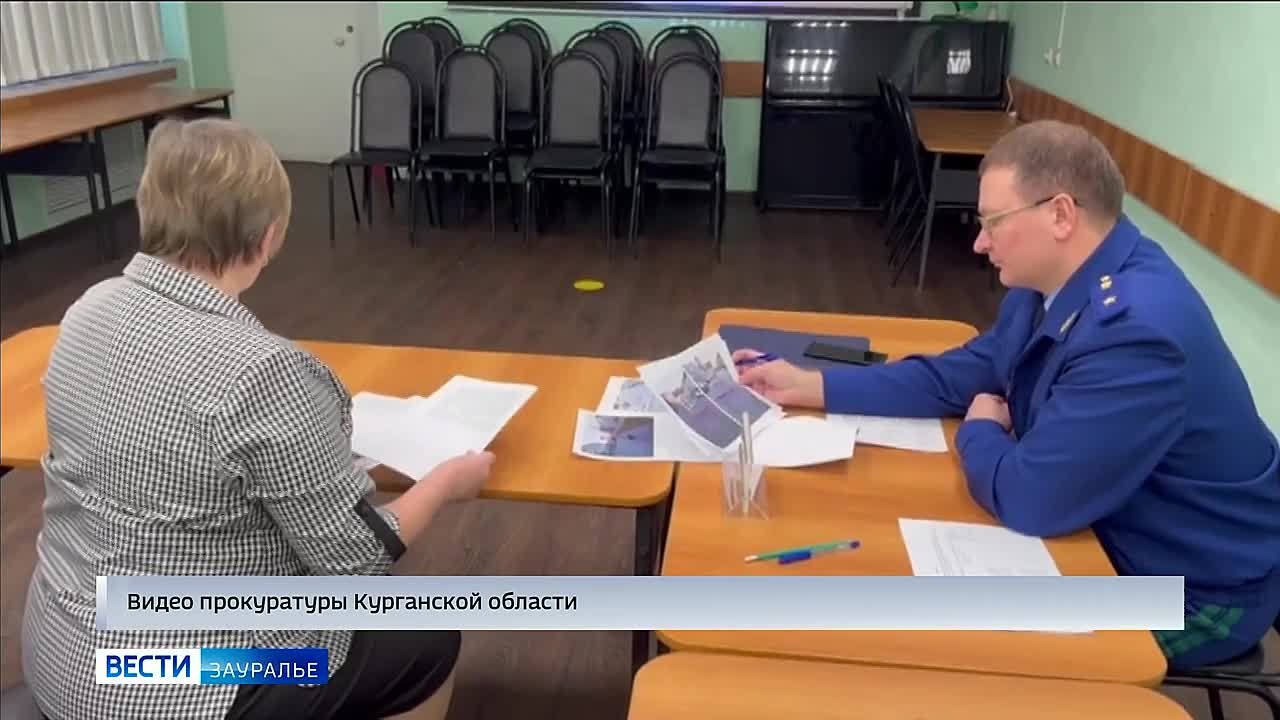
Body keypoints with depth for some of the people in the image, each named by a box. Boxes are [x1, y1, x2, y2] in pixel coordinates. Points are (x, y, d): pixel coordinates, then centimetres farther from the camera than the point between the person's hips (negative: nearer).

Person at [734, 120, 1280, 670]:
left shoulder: (1138, 328, -35)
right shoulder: (1054, 281, -5)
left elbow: (1029, 497, -33)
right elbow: (957, 376, 4)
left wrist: (980, 433, -10)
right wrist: (809, 386, -2)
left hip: (1193, 593, -7)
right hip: (1116, 537, 7)